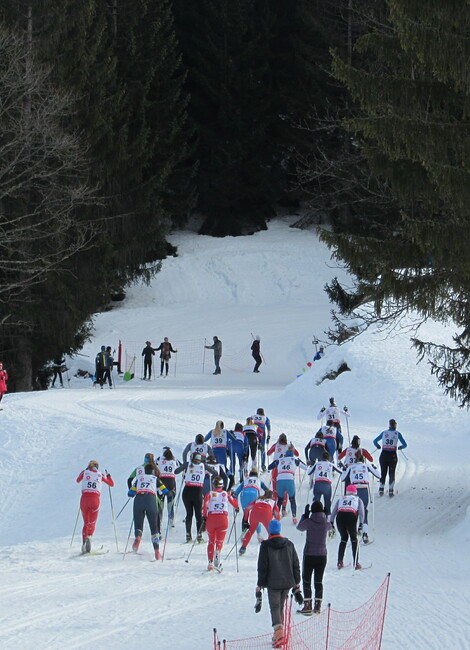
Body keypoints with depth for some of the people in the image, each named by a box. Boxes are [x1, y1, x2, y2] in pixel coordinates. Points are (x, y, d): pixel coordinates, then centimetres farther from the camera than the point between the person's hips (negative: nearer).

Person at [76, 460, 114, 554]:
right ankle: (89, 536, -30)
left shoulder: (84, 472, 12)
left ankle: (84, 542, -2)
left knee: (86, 523, 16)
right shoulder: (100, 475, 12)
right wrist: (108, 476, 44)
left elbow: (78, 480, 34)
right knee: (92, 523, 3)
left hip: (84, 499, 1)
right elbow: (112, 484, 25)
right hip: (95, 500, -1)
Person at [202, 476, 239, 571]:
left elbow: (205, 506, -6)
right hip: (223, 519, 0)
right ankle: (217, 552, -31)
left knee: (211, 541, 16)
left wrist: (204, 518, -3)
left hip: (211, 518, 0)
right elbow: (235, 504, 18)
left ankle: (210, 562, 6)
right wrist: (236, 508, 41)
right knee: (220, 540, 2)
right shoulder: (226, 494, 10)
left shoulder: (209, 494, 7)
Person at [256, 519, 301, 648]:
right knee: (280, 606, 19)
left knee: (275, 608, -3)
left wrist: (259, 586, -1)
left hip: (273, 583, -4)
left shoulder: (265, 546, -8)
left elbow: (262, 567, -8)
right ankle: (279, 633, 24)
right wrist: (296, 584, 16)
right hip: (287, 582, 4)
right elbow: (296, 565, 9)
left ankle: (278, 631, -25)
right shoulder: (289, 544, 5)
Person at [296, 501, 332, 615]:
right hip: (322, 555, 3)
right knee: (318, 581, 11)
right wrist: (326, 516, 21)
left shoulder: (309, 522, -12)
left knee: (306, 580, 5)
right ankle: (317, 605, 8)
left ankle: (307, 605, -2)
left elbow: (299, 527, 7)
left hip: (309, 555, -3)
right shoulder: (326, 523, -5)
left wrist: (305, 515, 12)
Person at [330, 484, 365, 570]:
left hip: (340, 517, 2)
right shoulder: (358, 499, 25)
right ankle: (355, 563, 5)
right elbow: (361, 512, 9)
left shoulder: (341, 499, 30)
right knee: (354, 539, 15)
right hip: (351, 517, -2)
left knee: (344, 538, 21)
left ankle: (340, 562, 12)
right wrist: (361, 524, 2)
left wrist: (331, 523, 17)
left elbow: (333, 511, 20)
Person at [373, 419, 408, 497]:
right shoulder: (397, 433, 1)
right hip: (393, 455, -1)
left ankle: (381, 489, 0)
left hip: (384, 455, 1)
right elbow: (405, 445, 2)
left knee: (383, 473, 12)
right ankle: (391, 491, 2)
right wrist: (399, 447, 23)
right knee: (392, 473, 8)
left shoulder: (384, 433, 5)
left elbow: (375, 441, 10)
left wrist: (378, 446, 30)